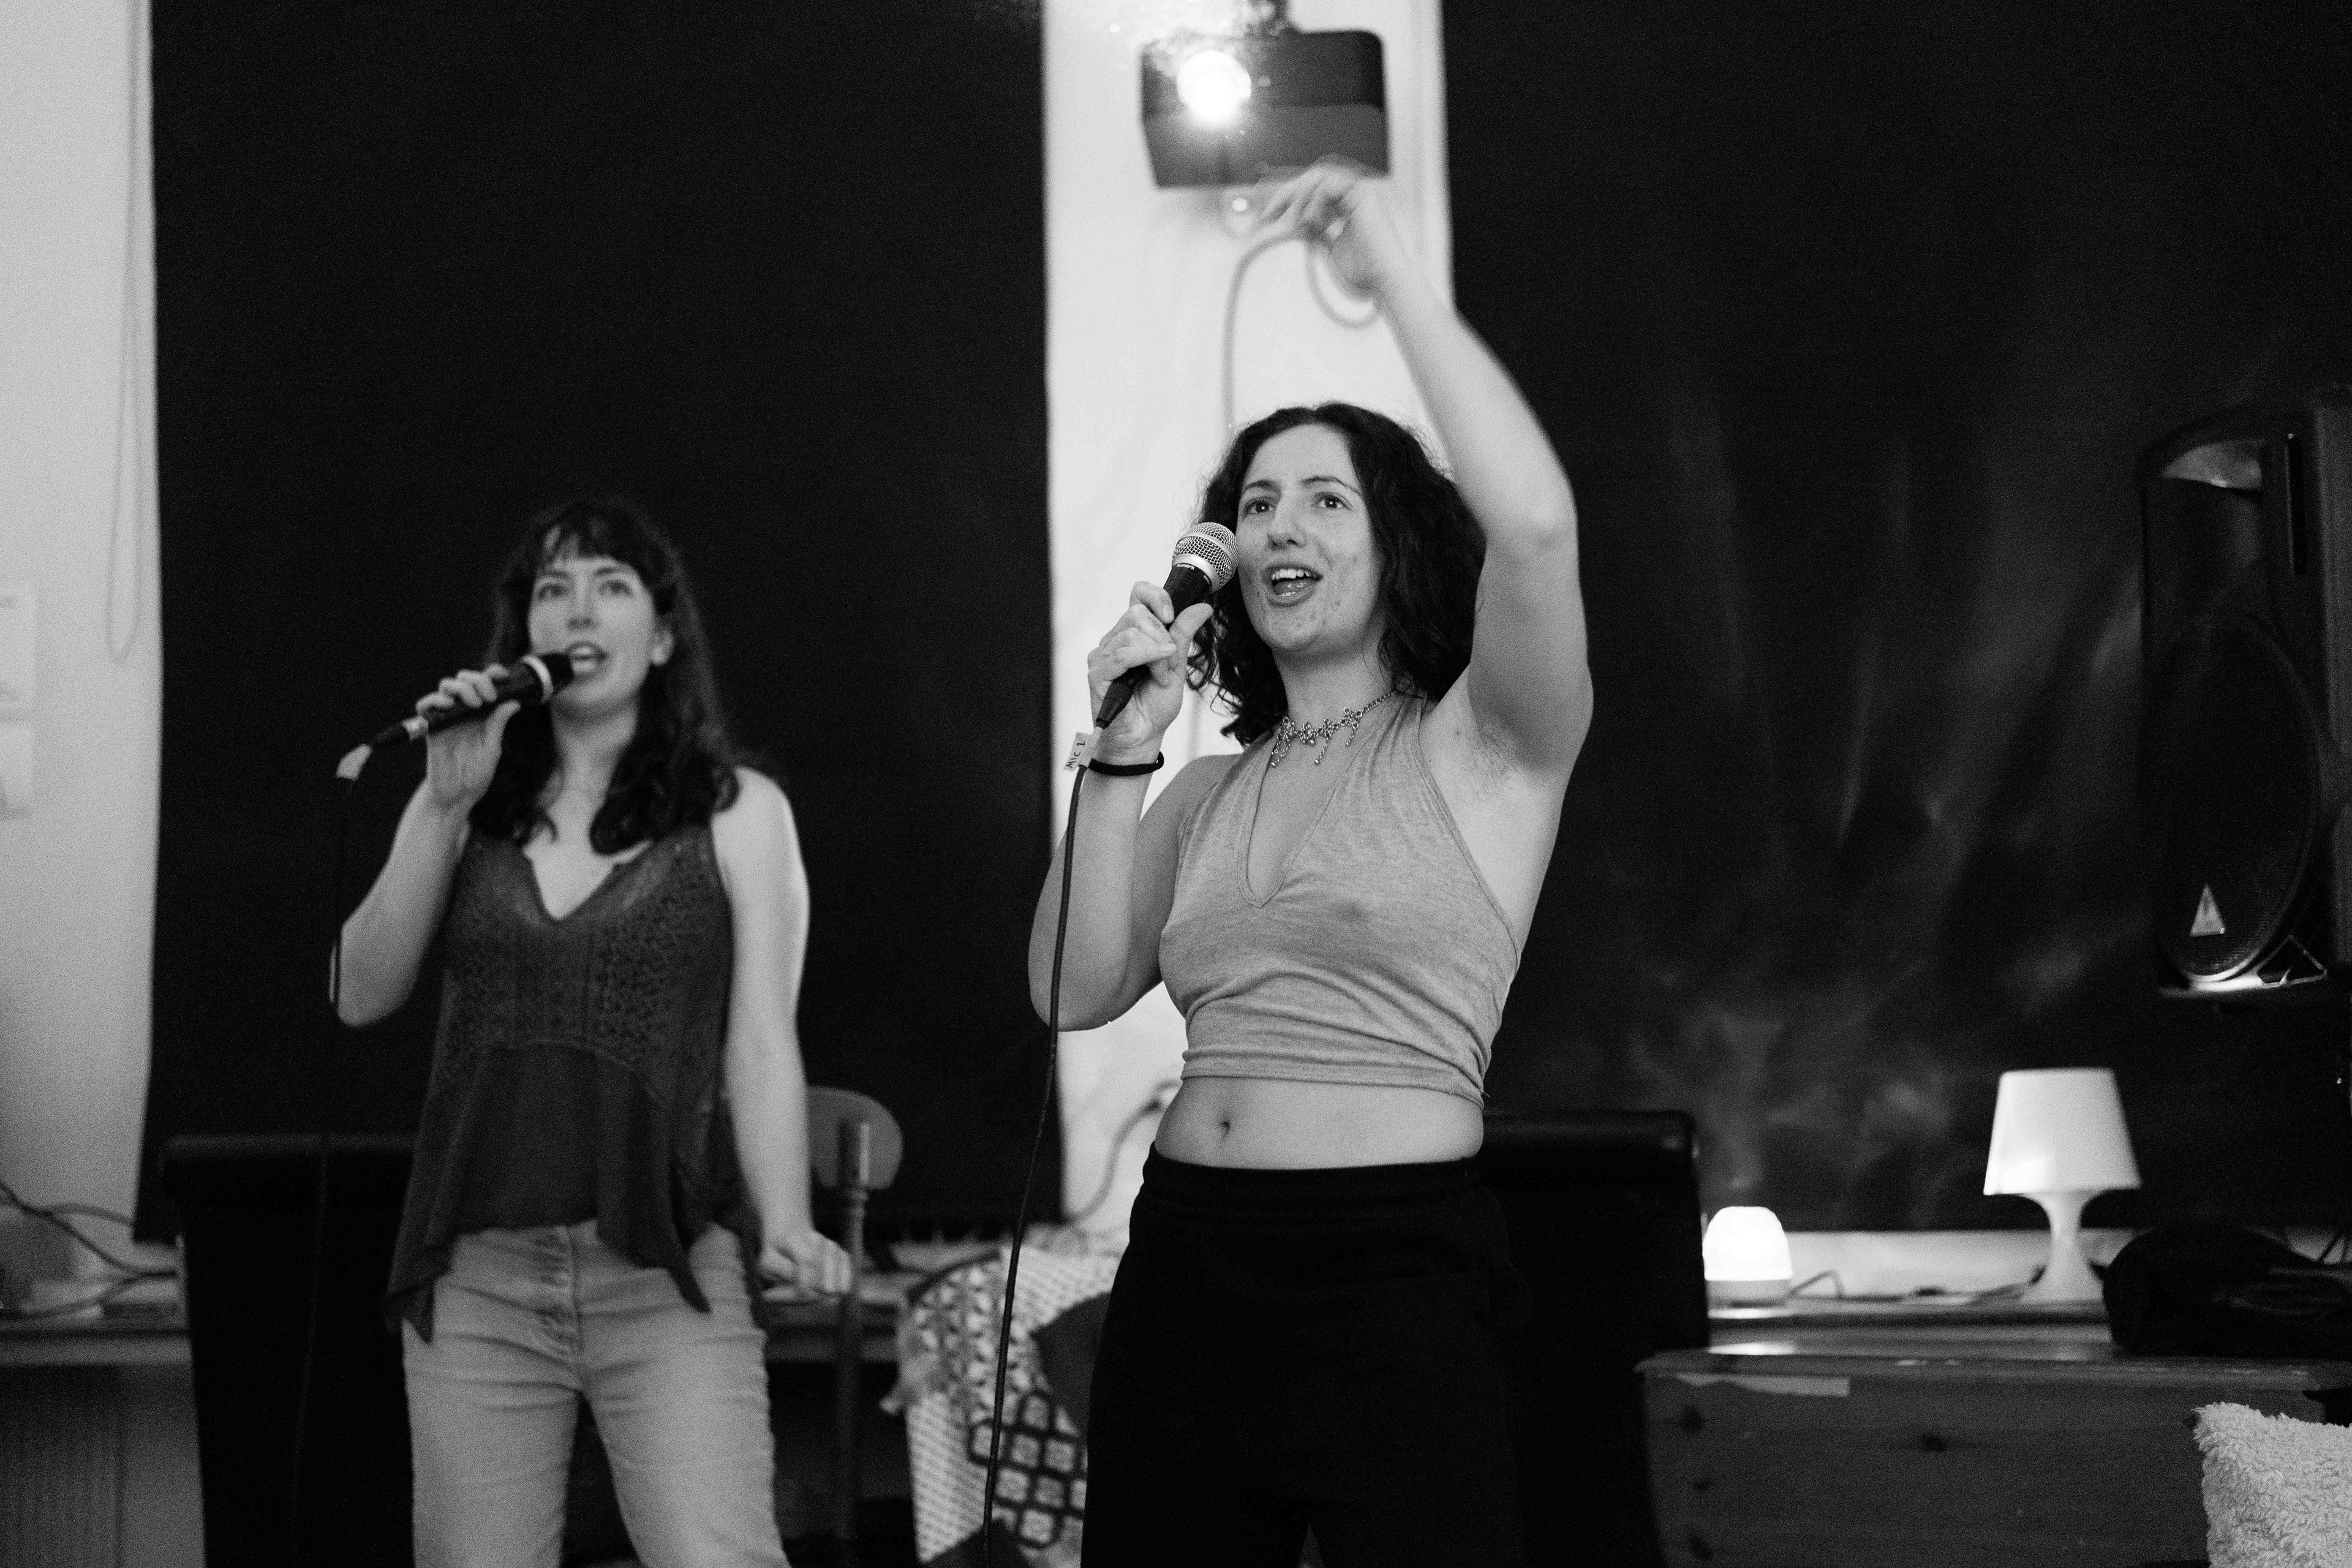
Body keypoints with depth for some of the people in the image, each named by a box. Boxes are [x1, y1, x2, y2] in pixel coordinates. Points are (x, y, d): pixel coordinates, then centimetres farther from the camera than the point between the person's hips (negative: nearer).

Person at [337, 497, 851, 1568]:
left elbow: (760, 1041, 0)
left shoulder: (737, 811, 6)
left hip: (665, 1272, -3)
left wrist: (787, 1227, -15)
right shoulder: (468, 808, 13)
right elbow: (362, 995, 5)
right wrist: (444, 807, -2)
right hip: (475, 1276, 3)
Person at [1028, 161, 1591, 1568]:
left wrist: (1394, 275, -15)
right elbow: (1079, 991, 7)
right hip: (1183, 1270, 5)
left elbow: (1537, 526, -21)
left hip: (1394, 1278, -5)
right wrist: (1124, 753, -2)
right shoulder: (1218, 784, 15)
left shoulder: (1483, 747, -1)